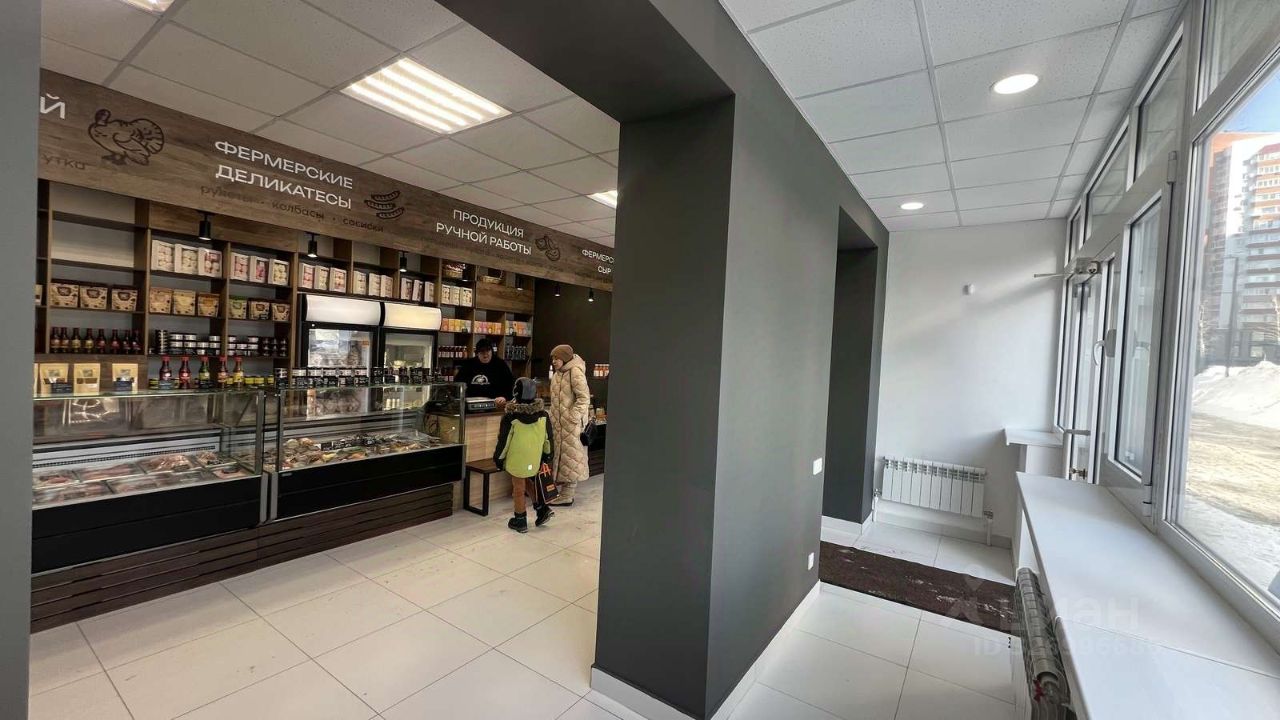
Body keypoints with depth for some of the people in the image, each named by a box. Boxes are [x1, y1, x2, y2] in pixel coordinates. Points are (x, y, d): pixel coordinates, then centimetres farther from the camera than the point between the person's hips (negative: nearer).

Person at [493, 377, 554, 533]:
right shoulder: (543, 413, -8)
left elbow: (503, 440, -11)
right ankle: (542, 508, 17)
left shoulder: (511, 416, -19)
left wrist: (498, 457, 4)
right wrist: (547, 454, 17)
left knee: (519, 488, 10)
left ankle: (520, 521, 23)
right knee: (528, 481, 26)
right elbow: (548, 436, 2)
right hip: (535, 459, 4)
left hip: (516, 460, -4)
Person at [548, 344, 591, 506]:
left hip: (572, 424, -9)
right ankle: (561, 490, 26)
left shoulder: (575, 372, -15)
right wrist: (553, 416, 18)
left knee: (570, 456, -1)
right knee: (560, 454, 14)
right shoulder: (559, 373, 14)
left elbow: (584, 397, -20)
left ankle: (567, 496, 8)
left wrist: (574, 416, -23)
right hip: (559, 423, 9)